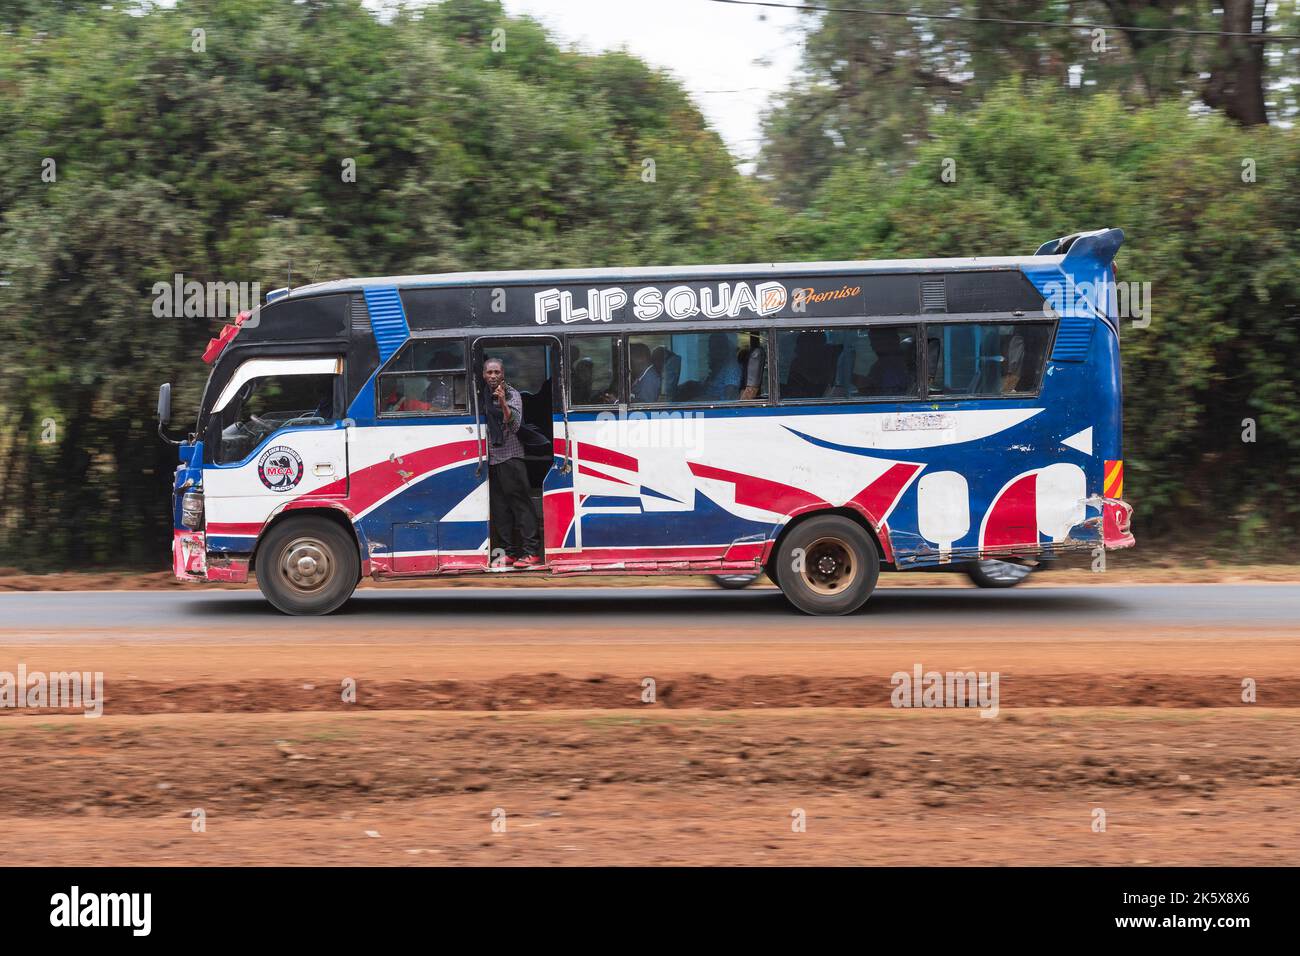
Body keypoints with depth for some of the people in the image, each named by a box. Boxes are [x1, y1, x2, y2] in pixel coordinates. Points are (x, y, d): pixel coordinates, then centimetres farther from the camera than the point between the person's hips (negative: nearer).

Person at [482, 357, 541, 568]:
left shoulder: (512, 395, -1)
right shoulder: (483, 396, 12)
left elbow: (514, 424, -12)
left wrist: (503, 402, -22)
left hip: (510, 457, -5)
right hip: (491, 459, 6)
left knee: (520, 502, -8)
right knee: (499, 507, 5)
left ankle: (531, 552, -11)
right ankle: (510, 552, 9)